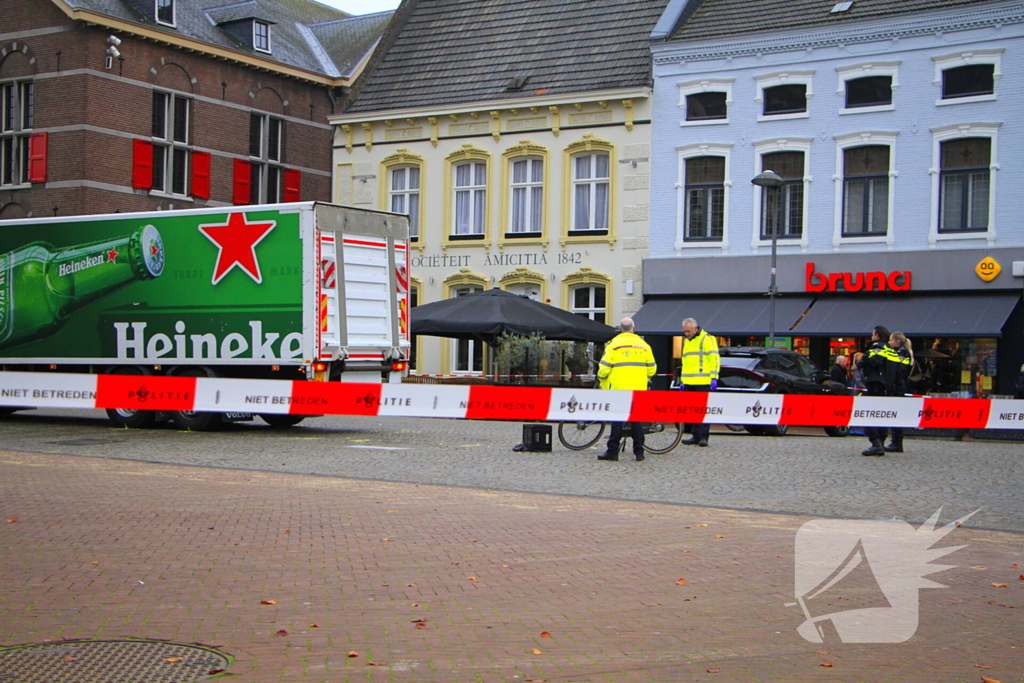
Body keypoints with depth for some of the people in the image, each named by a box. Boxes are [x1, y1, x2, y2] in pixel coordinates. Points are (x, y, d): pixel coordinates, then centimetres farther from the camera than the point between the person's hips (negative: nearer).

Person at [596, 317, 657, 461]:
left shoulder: (614, 345, -2)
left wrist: (603, 385, 11)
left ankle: (612, 451, -1)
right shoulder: (644, 345, 8)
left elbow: (604, 368, -5)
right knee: (637, 420, 8)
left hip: (619, 388, -3)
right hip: (639, 389, 3)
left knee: (617, 420, 0)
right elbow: (651, 369, 11)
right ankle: (639, 452, 9)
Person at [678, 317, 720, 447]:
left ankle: (704, 437, -5)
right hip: (689, 383, 7)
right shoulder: (686, 341, 20)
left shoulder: (707, 339, -3)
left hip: (703, 382, -7)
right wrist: (682, 380, 21)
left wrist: (714, 378, -15)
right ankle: (696, 436, 12)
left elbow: (714, 359, -8)